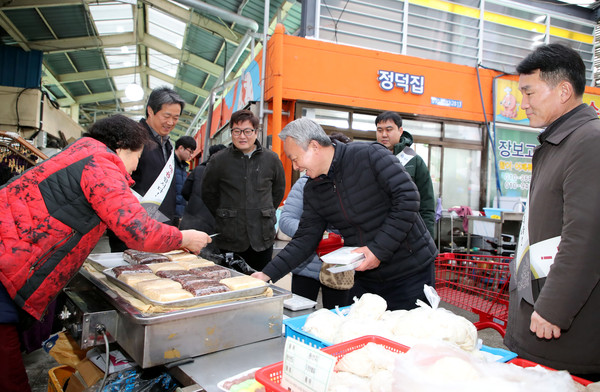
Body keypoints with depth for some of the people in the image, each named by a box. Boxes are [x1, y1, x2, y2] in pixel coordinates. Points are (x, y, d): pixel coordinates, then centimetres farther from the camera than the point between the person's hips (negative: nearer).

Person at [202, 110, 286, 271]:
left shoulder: (271, 159, 4)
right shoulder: (219, 161, 0)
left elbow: (279, 190, 17)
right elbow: (208, 193, 10)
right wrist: (223, 216, 7)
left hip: (262, 239, 2)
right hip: (229, 238, -1)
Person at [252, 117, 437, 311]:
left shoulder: (370, 155, -16)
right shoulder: (313, 190, 4)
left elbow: (407, 198, -20)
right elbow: (305, 239, 4)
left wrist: (379, 249, -22)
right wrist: (268, 274, -5)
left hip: (411, 272, -5)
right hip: (366, 278, 5)